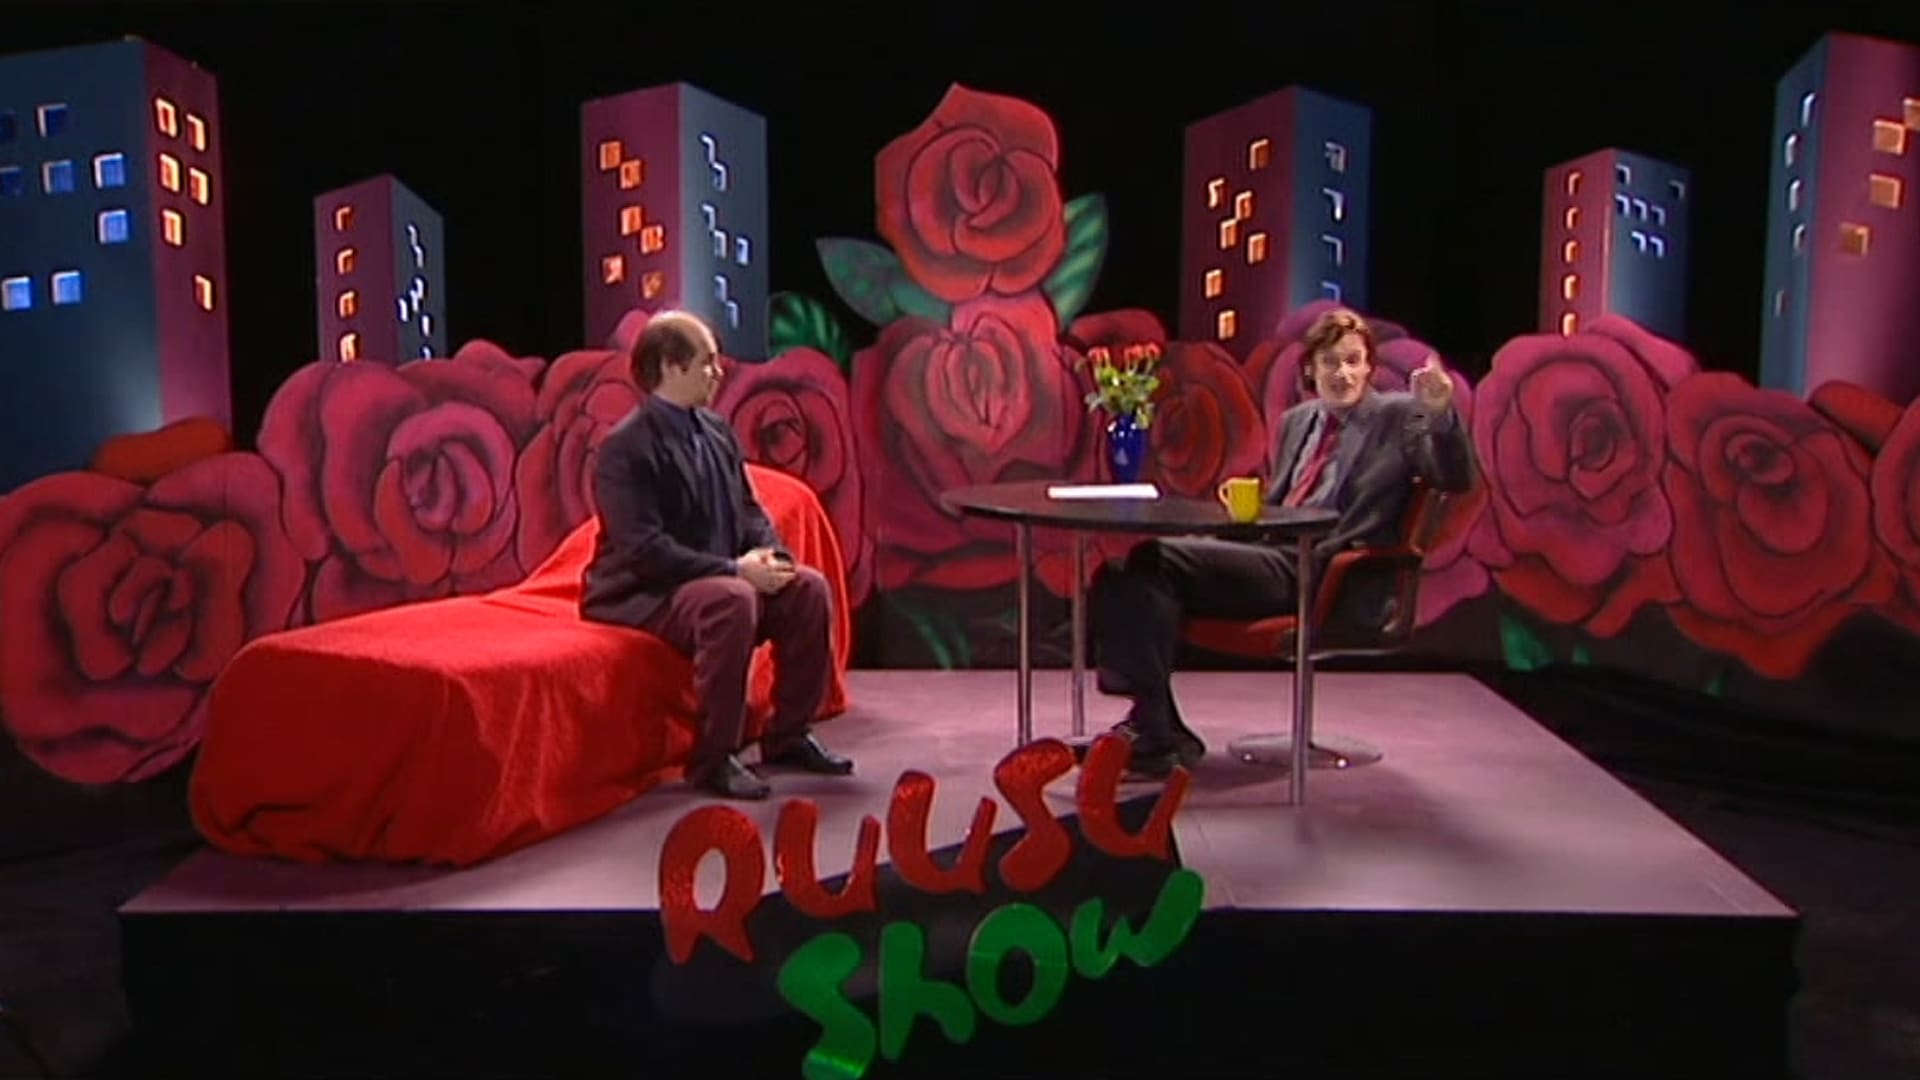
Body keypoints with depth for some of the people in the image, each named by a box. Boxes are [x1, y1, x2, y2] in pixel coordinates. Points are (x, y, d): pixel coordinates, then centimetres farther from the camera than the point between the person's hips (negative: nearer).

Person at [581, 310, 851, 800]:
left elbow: (749, 510, 14)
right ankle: (713, 759, -23)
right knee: (731, 601, -35)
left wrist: (768, 554, -9)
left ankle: (789, 735, 6)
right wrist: (733, 569, -27)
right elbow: (644, 549, -25)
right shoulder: (626, 447, -17)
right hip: (640, 594, -8)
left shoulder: (716, 431, 8)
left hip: (719, 576, 8)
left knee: (809, 587, -7)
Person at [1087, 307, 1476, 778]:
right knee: (1135, 567, -16)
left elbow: (1456, 481, -6)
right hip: (1272, 555, 7)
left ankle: (1156, 733, -18)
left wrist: (1442, 413, -21)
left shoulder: (1399, 416, 7)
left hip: (1319, 575, -7)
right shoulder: (1296, 421, 25)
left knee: (1157, 559, -23)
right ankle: (1155, 725, -13)